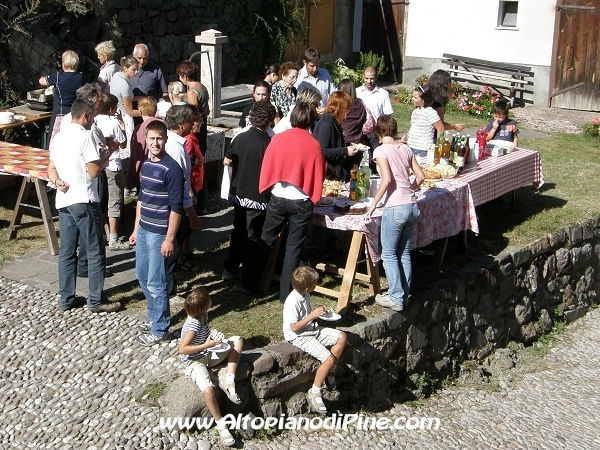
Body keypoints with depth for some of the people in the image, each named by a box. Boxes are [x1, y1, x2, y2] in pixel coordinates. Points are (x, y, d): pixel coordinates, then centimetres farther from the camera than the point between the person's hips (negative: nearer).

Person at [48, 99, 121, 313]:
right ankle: (96, 301, 4)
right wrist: (105, 156, 2)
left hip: (63, 201, 9)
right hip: (83, 200, -8)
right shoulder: (84, 136, -13)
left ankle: (66, 298, 18)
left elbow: (51, 169, 15)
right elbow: (94, 171, -15)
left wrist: (58, 181, -3)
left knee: (66, 251, 12)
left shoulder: (59, 137, 13)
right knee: (96, 252, 0)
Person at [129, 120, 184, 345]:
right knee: (142, 276, 18)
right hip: (144, 231, 8)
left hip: (160, 234, -8)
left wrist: (169, 239, -19)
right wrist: (136, 229, 17)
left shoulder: (172, 168, -17)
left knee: (156, 283, 0)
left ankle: (160, 330, 13)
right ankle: (155, 316, 35)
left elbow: (176, 207, -18)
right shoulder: (146, 164, 7)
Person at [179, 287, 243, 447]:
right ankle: (221, 425, -12)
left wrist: (213, 335, -6)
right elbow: (182, 349, -29)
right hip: (195, 362, -9)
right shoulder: (193, 325, -27)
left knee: (238, 340, 3)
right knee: (208, 390, -33)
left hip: (208, 354, 9)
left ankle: (228, 380, -7)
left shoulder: (203, 314, -3)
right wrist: (206, 345, -29)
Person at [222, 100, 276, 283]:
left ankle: (230, 269, 29)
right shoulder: (267, 143, -18)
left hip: (238, 194, 6)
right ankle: (248, 276, 13)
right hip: (257, 197, -6)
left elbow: (226, 161, 9)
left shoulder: (240, 137, -2)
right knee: (252, 237, 5)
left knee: (238, 231, 20)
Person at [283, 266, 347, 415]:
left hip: (311, 329, 9)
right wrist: (312, 315, -23)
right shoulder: (292, 302, -25)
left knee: (341, 337, 0)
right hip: (298, 336, -9)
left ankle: (330, 375, 11)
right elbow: (294, 327, -24)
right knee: (329, 359, -21)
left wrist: (317, 313, 2)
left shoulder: (305, 295, 4)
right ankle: (314, 393, -6)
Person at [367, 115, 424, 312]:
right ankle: (403, 295, 21)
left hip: (395, 208, -7)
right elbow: (420, 176, 11)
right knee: (404, 253, 16)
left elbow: (387, 179, -19)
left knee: (389, 255, 5)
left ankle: (396, 298, 6)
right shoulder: (405, 148, 11)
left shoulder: (381, 150, -7)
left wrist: (374, 204, -11)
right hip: (412, 206, 7)